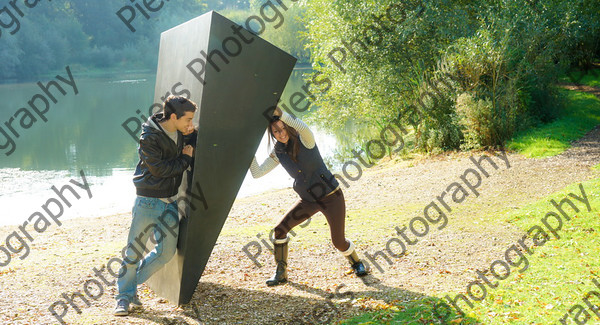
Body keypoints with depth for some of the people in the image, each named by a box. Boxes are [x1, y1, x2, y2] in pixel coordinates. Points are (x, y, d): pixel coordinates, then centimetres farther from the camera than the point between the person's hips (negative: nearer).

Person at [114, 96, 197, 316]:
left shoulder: (179, 133, 4)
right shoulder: (149, 137, -17)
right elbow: (159, 169, -21)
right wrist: (185, 159, -11)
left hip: (170, 201, 7)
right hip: (149, 201, -7)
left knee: (167, 250, 6)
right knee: (134, 250, 0)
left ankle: (132, 284, 24)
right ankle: (124, 296, 15)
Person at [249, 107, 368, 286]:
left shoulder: (304, 139, -16)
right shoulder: (277, 153, -3)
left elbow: (303, 127, -41)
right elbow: (256, 173, -5)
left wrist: (279, 113, -47)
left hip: (331, 197, -5)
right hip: (308, 200, 5)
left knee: (339, 242, -5)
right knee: (280, 229, -8)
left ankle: (356, 263, 29)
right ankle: (281, 273, 6)